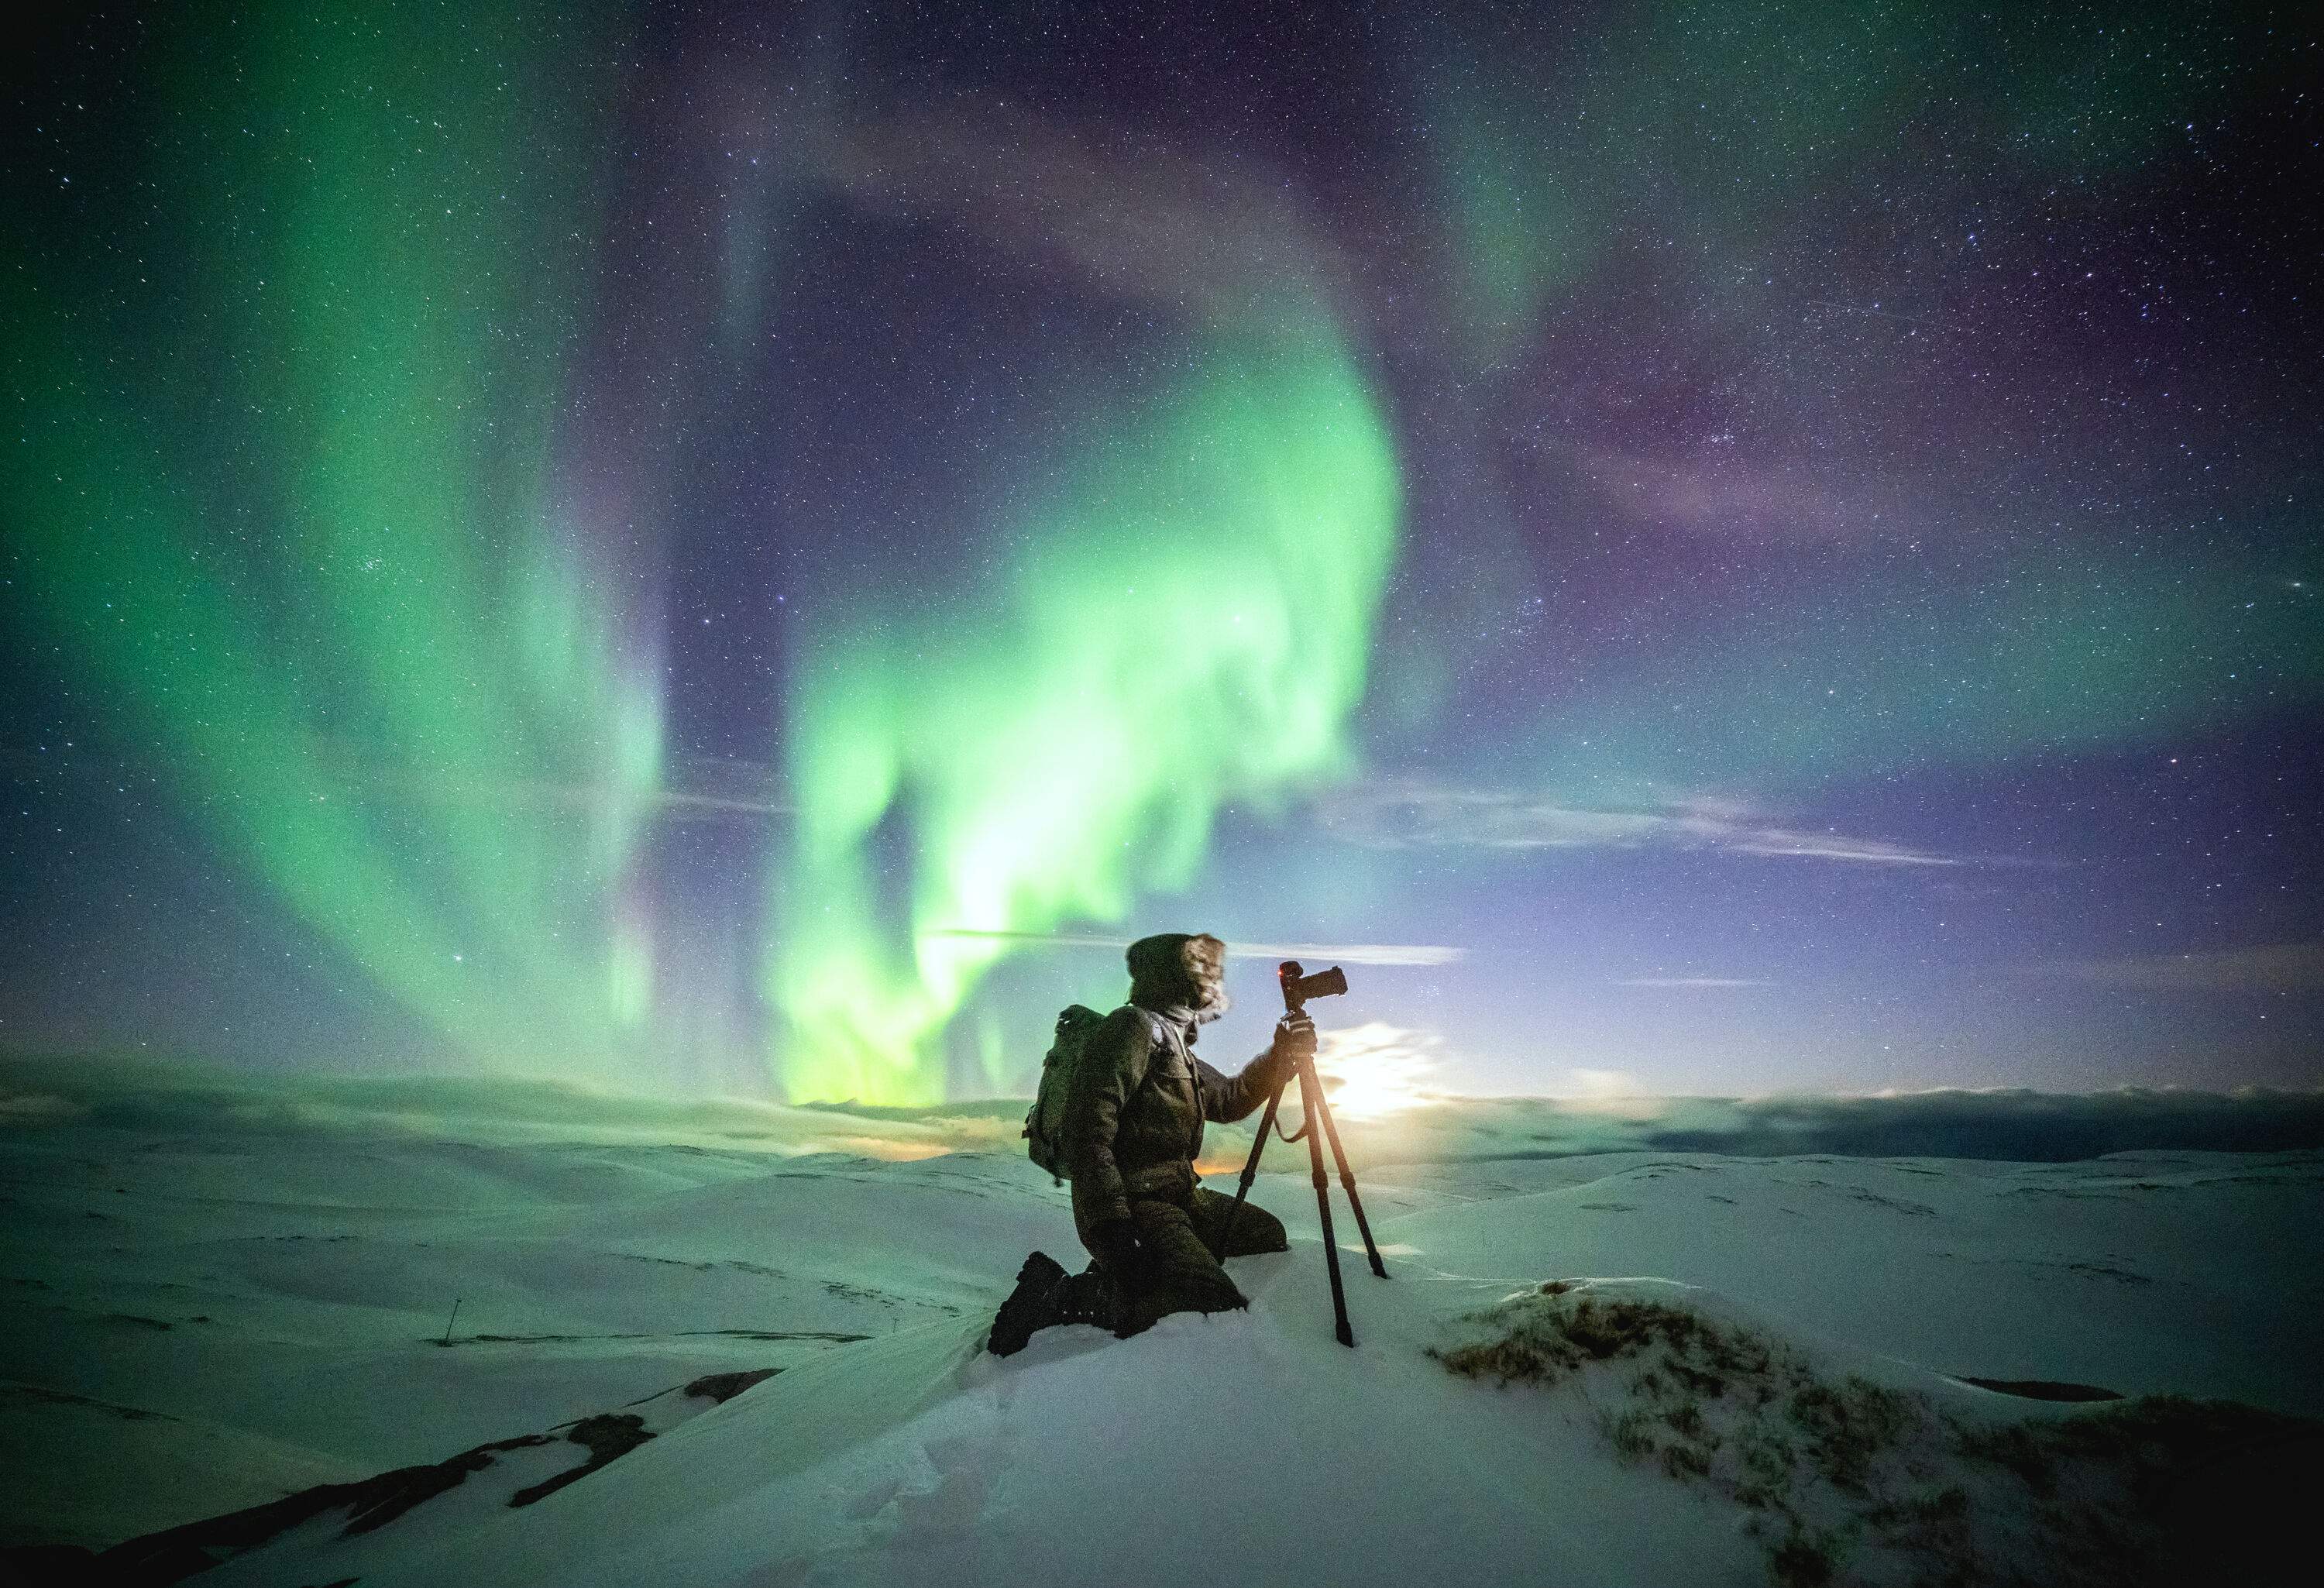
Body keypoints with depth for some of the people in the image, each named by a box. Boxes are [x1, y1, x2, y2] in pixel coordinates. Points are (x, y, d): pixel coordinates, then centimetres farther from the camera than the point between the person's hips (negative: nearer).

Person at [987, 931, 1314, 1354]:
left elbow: (1231, 1099, 30)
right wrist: (1111, 1226, -30)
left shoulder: (1173, 1042, 19)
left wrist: (1283, 1054, 15)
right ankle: (1061, 1296, -12)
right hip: (1132, 1203, -10)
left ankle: (1120, 1280, 14)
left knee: (1268, 1235, 21)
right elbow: (1088, 1132, -22)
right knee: (1217, 1311, -26)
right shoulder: (1133, 1026, -12)